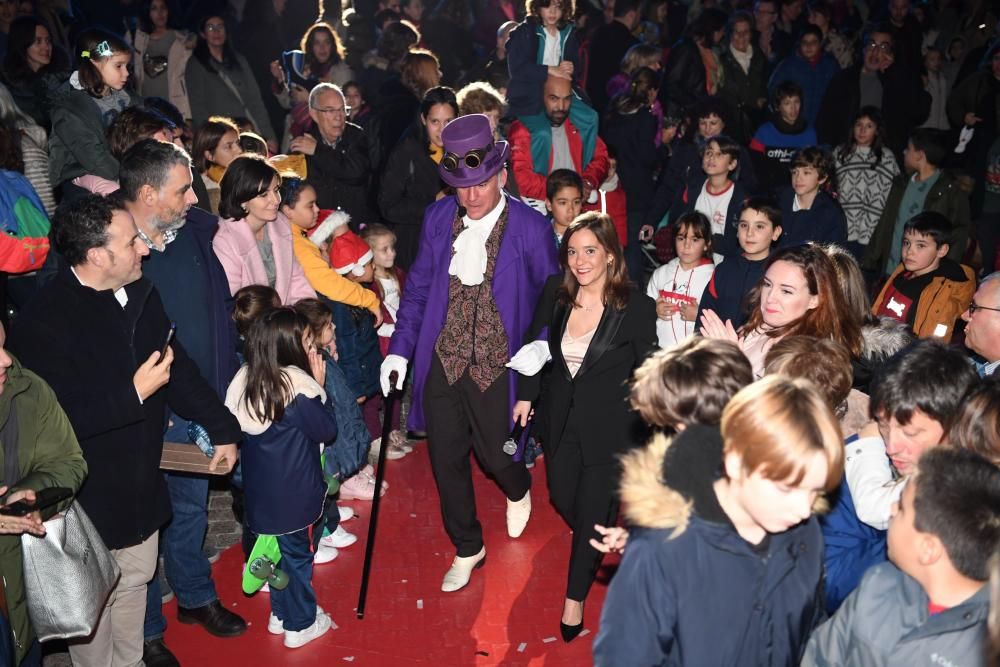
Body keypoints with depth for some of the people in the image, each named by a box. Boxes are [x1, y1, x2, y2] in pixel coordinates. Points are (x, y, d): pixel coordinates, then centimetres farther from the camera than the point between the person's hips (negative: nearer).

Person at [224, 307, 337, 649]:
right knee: (297, 553, 10)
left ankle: (280, 614, 37)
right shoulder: (297, 385, -21)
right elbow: (327, 431, -11)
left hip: (260, 490, 6)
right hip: (293, 492, -6)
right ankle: (301, 625, 23)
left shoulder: (246, 378, -3)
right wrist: (319, 387, -6)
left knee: (280, 548, 22)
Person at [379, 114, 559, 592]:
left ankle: (518, 491, 47)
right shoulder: (438, 217, -1)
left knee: (495, 453, 6)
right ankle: (467, 548, 33)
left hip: (496, 363, -3)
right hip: (441, 359, 3)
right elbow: (419, 285, 7)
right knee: (446, 459, 10)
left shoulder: (530, 228, -10)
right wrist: (400, 349, 2)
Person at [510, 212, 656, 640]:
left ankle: (576, 597, 23)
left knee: (593, 512, 4)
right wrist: (526, 395, 6)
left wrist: (642, 430, -8)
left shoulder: (636, 307, -18)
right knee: (562, 497, 19)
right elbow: (534, 343, 8)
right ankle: (595, 541, 51)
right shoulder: (555, 292, -7)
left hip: (609, 425, -4)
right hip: (561, 417, 5)